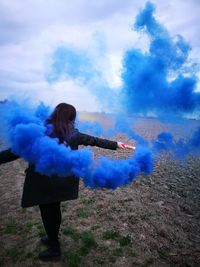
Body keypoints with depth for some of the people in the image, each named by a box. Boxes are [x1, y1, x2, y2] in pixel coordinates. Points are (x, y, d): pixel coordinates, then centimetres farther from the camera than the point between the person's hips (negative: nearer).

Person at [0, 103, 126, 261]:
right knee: (54, 209, 24)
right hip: (61, 181, 5)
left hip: (43, 182, -5)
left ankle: (54, 250, 31)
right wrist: (116, 144, 14)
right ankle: (53, 238, 47)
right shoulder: (73, 134, -5)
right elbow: (96, 141, 3)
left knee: (47, 213, 12)